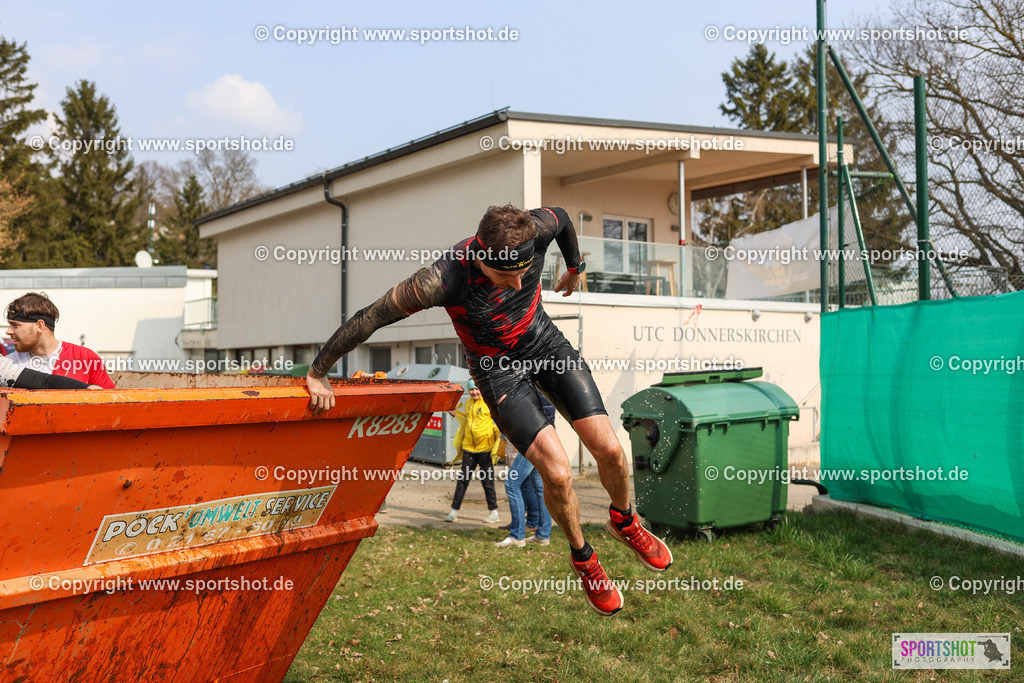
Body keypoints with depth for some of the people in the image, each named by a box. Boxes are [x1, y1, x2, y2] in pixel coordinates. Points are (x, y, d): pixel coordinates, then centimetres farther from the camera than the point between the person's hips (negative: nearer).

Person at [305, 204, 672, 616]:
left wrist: (575, 267, 20)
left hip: (545, 342, 4)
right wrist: (317, 374, -16)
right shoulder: (444, 279, -35)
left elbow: (563, 218, 2)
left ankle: (625, 522, 29)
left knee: (609, 450, -4)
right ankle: (583, 559, 14)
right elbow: (366, 320, -26)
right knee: (557, 473, -16)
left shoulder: (534, 230, -25)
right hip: (497, 367, -3)